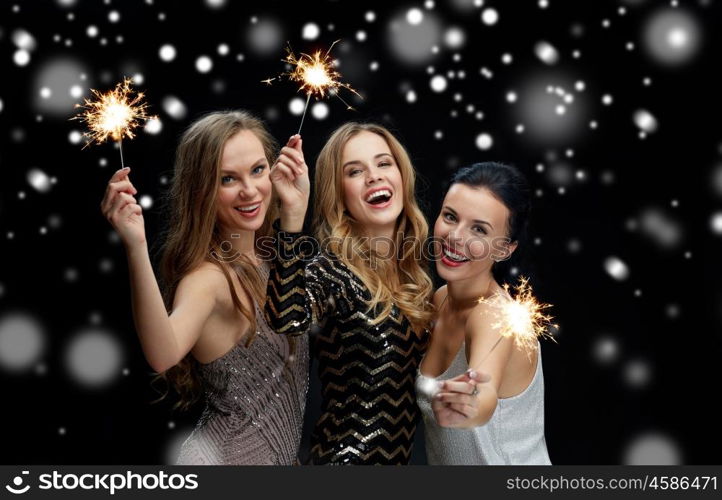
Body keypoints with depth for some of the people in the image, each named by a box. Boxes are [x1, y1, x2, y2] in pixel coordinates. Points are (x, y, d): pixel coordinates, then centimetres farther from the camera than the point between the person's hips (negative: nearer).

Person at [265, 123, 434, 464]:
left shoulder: (415, 269, 1)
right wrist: (292, 215, -45)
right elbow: (289, 320, -41)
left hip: (401, 450, 6)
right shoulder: (331, 270, -18)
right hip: (348, 455, -6)